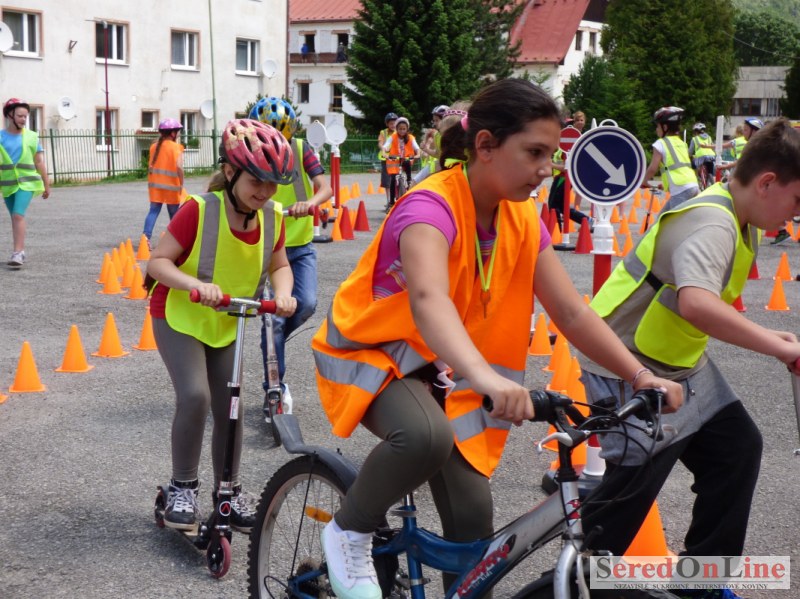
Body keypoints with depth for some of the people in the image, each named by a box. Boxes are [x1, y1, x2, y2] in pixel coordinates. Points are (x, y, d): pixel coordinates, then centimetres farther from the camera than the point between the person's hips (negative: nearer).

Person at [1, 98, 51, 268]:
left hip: (26, 182, -2)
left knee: (18, 215, -16)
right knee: (15, 217, 12)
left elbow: (39, 162, 5)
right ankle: (20, 251, 23)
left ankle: (17, 253, -17)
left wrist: (46, 185, 8)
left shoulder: (31, 137, -1)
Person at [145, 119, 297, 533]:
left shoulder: (272, 217, -10)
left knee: (230, 407, 6)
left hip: (227, 325, 5)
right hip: (179, 316, -5)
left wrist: (283, 293, -18)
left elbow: (279, 265, 3)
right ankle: (182, 488, -4)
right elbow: (158, 261, -21)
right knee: (195, 395, -23)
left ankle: (228, 494, 23)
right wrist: (196, 284, -38)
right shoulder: (199, 210, -25)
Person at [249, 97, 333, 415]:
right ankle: (275, 387, 5)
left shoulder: (301, 150, -4)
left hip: (300, 245, 1)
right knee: (274, 316, -6)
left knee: (306, 304, -15)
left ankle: (273, 340, 18)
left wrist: (311, 202, -38)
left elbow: (325, 187, -15)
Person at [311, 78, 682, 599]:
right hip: (369, 353, -6)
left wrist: (641, 376, -16)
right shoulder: (431, 207, -28)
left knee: (473, 514, -3)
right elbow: (428, 300, -48)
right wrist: (487, 379, -64)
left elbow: (573, 313, -5)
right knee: (427, 436, -37)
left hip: (439, 366, 7)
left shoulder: (523, 219, -5)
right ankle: (349, 534, -9)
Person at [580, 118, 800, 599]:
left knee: (738, 447, 9)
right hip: (630, 370, -10)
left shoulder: (739, 218, 4)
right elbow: (697, 303, -46)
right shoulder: (711, 225, -28)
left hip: (681, 364, 10)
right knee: (634, 484, -5)